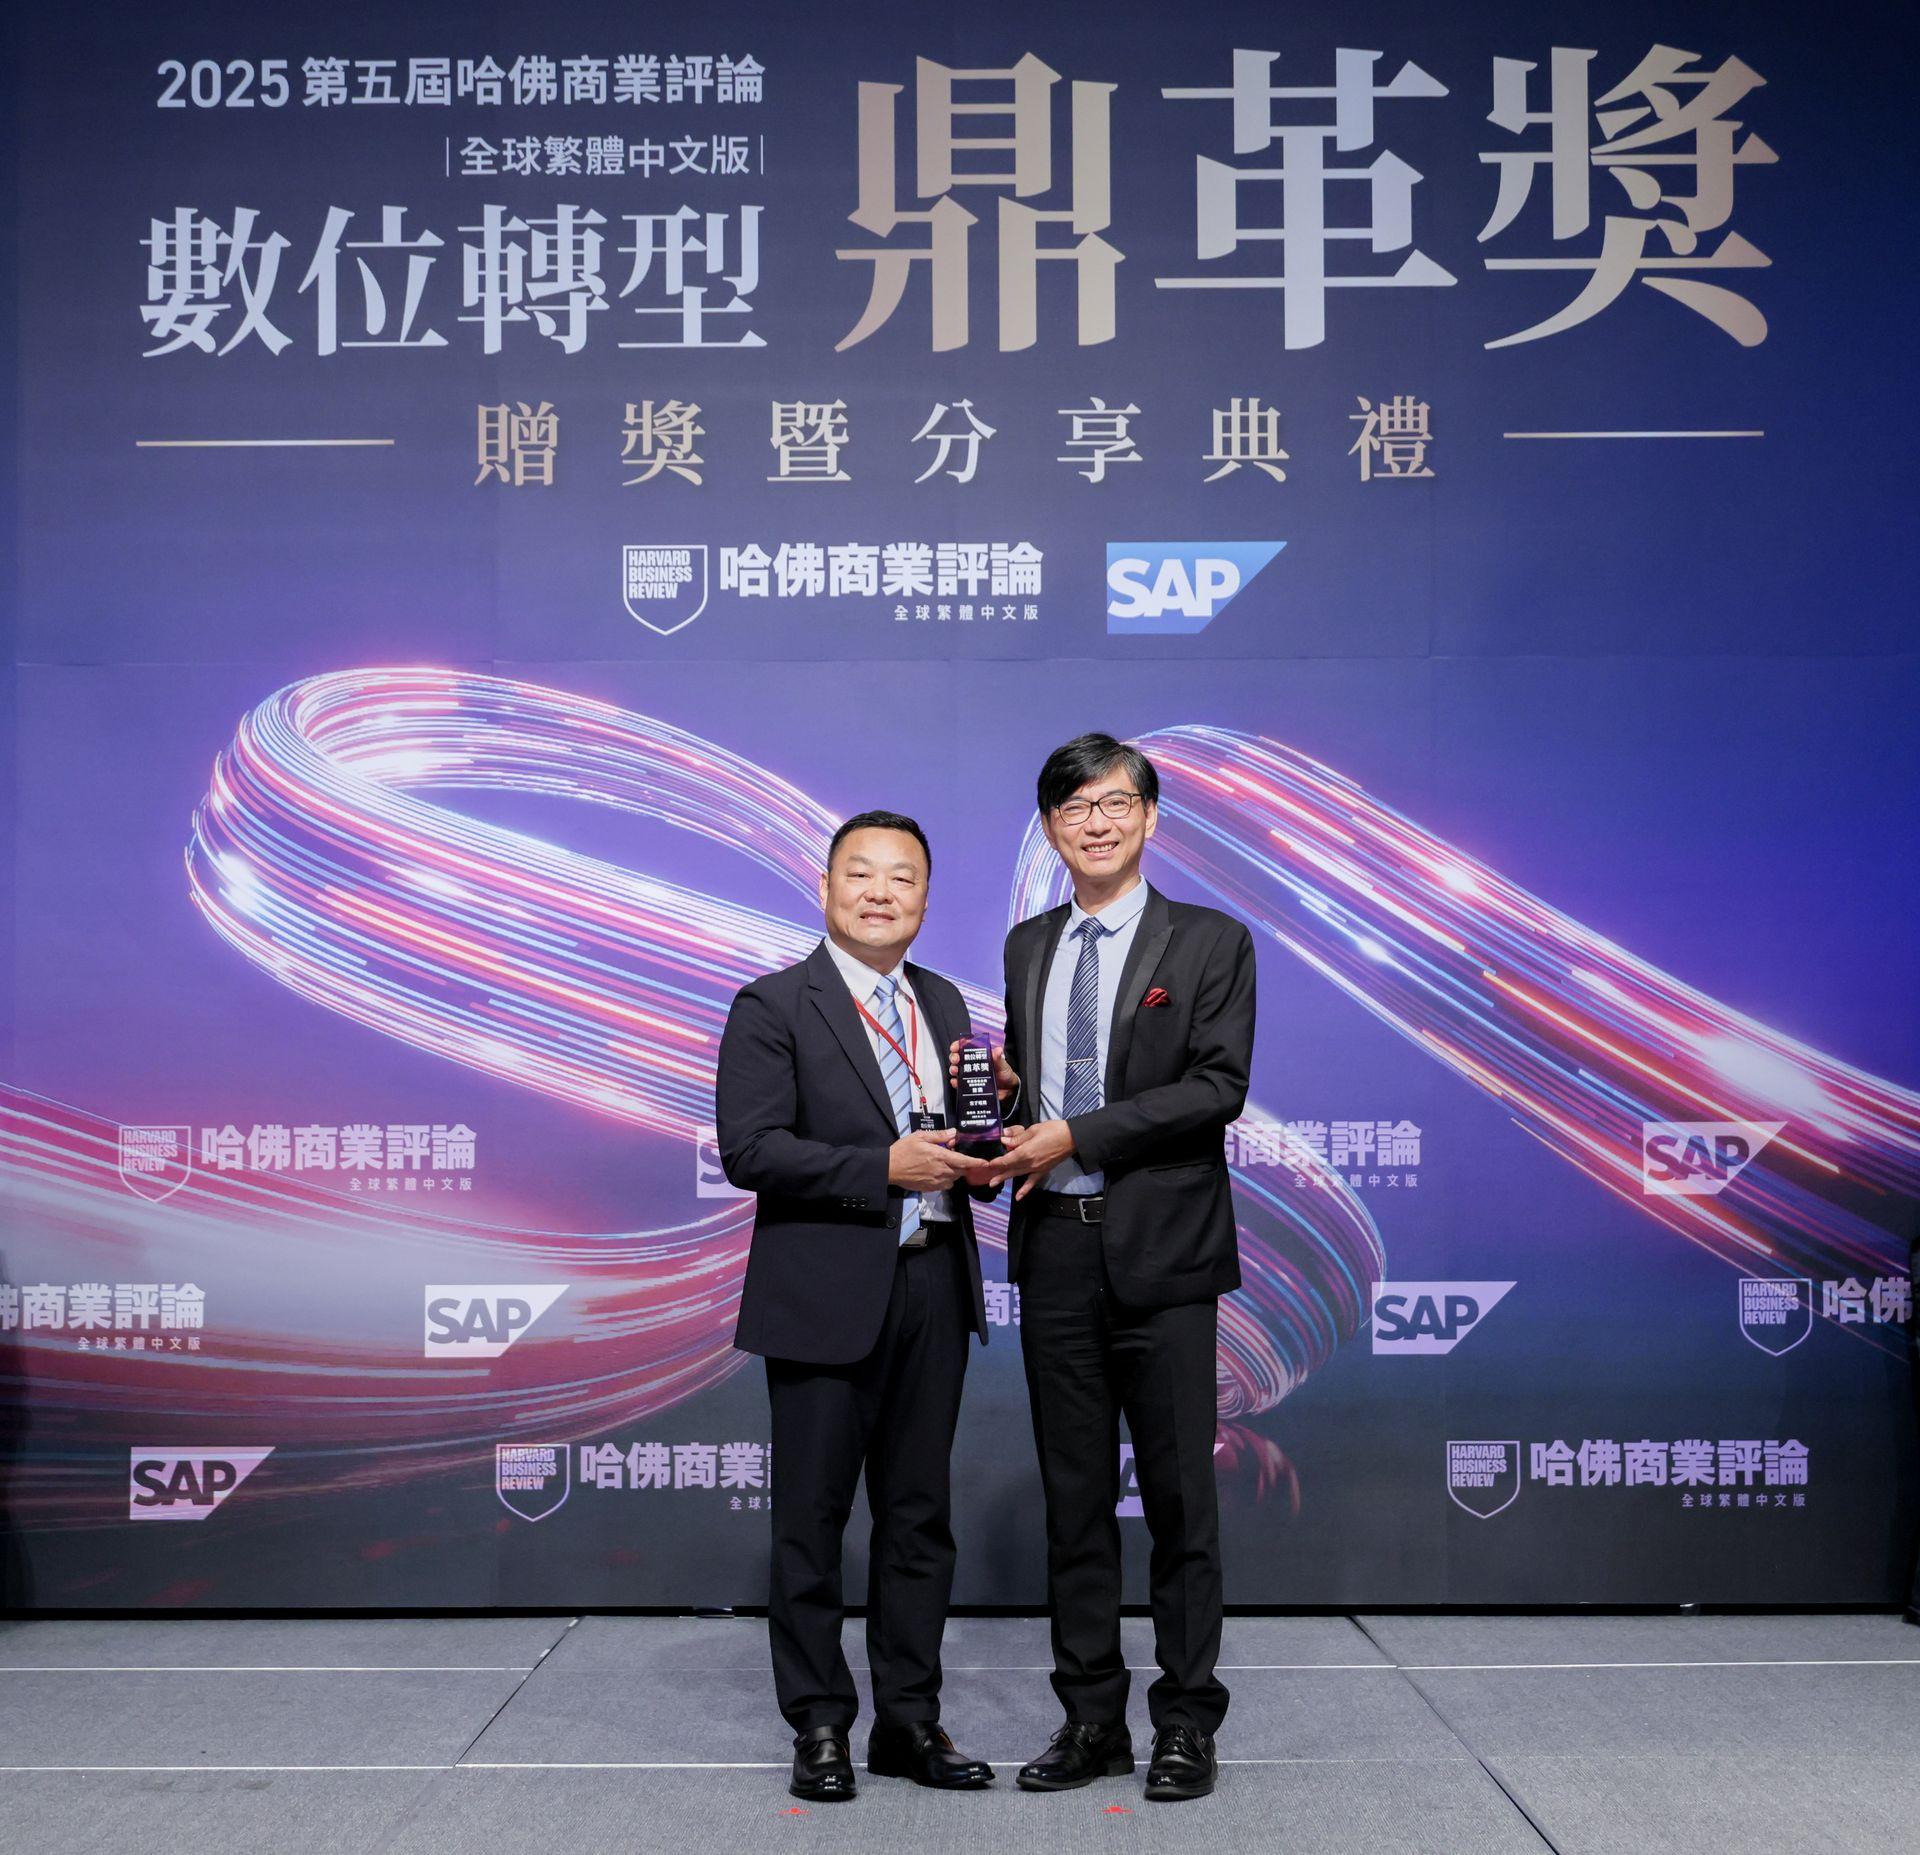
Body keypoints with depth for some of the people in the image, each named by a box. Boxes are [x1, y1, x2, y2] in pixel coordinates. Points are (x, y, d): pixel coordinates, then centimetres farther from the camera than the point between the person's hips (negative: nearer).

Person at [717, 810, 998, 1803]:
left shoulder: (943, 1003, 13)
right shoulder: (773, 1006, -6)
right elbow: (748, 1151, -15)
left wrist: (974, 1159, -1)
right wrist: (884, 1167, -21)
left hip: (933, 1287, 6)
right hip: (827, 1297, -6)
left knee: (920, 1514, 12)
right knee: (813, 1517, 4)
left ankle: (909, 1721, 24)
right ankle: (819, 1726, 17)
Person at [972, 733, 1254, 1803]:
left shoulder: (1209, 943, -1)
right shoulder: (1027, 948, 14)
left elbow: (1218, 1086, -11)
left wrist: (1073, 1138, -16)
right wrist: (1003, 1091, -3)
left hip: (1160, 1247, -4)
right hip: (1055, 1245, 5)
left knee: (1179, 1492, 2)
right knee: (1074, 1495, 10)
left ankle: (1189, 1722, 15)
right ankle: (1094, 1720, 21)